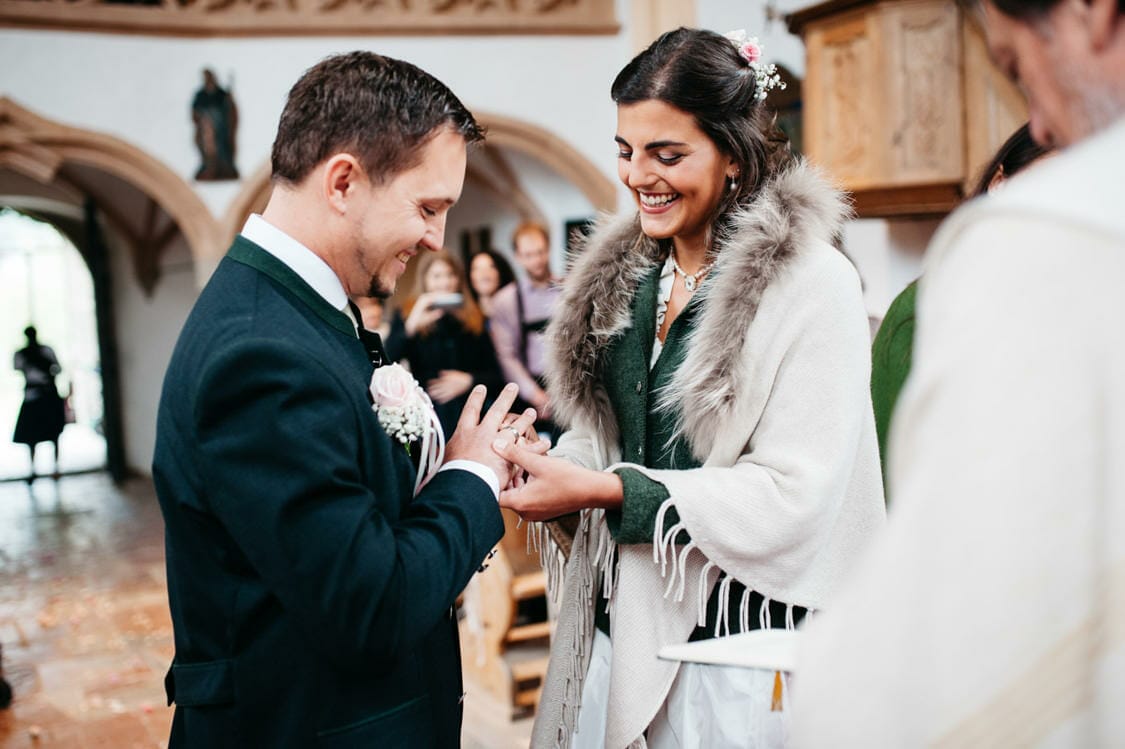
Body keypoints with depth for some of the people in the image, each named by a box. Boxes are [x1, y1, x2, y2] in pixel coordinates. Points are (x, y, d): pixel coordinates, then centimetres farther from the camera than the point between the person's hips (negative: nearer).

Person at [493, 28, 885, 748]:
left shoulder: (812, 283, -14)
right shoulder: (620, 278, 5)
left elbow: (793, 491, -18)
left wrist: (606, 490, -22)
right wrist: (540, 468, -9)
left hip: (739, 636, -5)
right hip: (618, 626, 6)